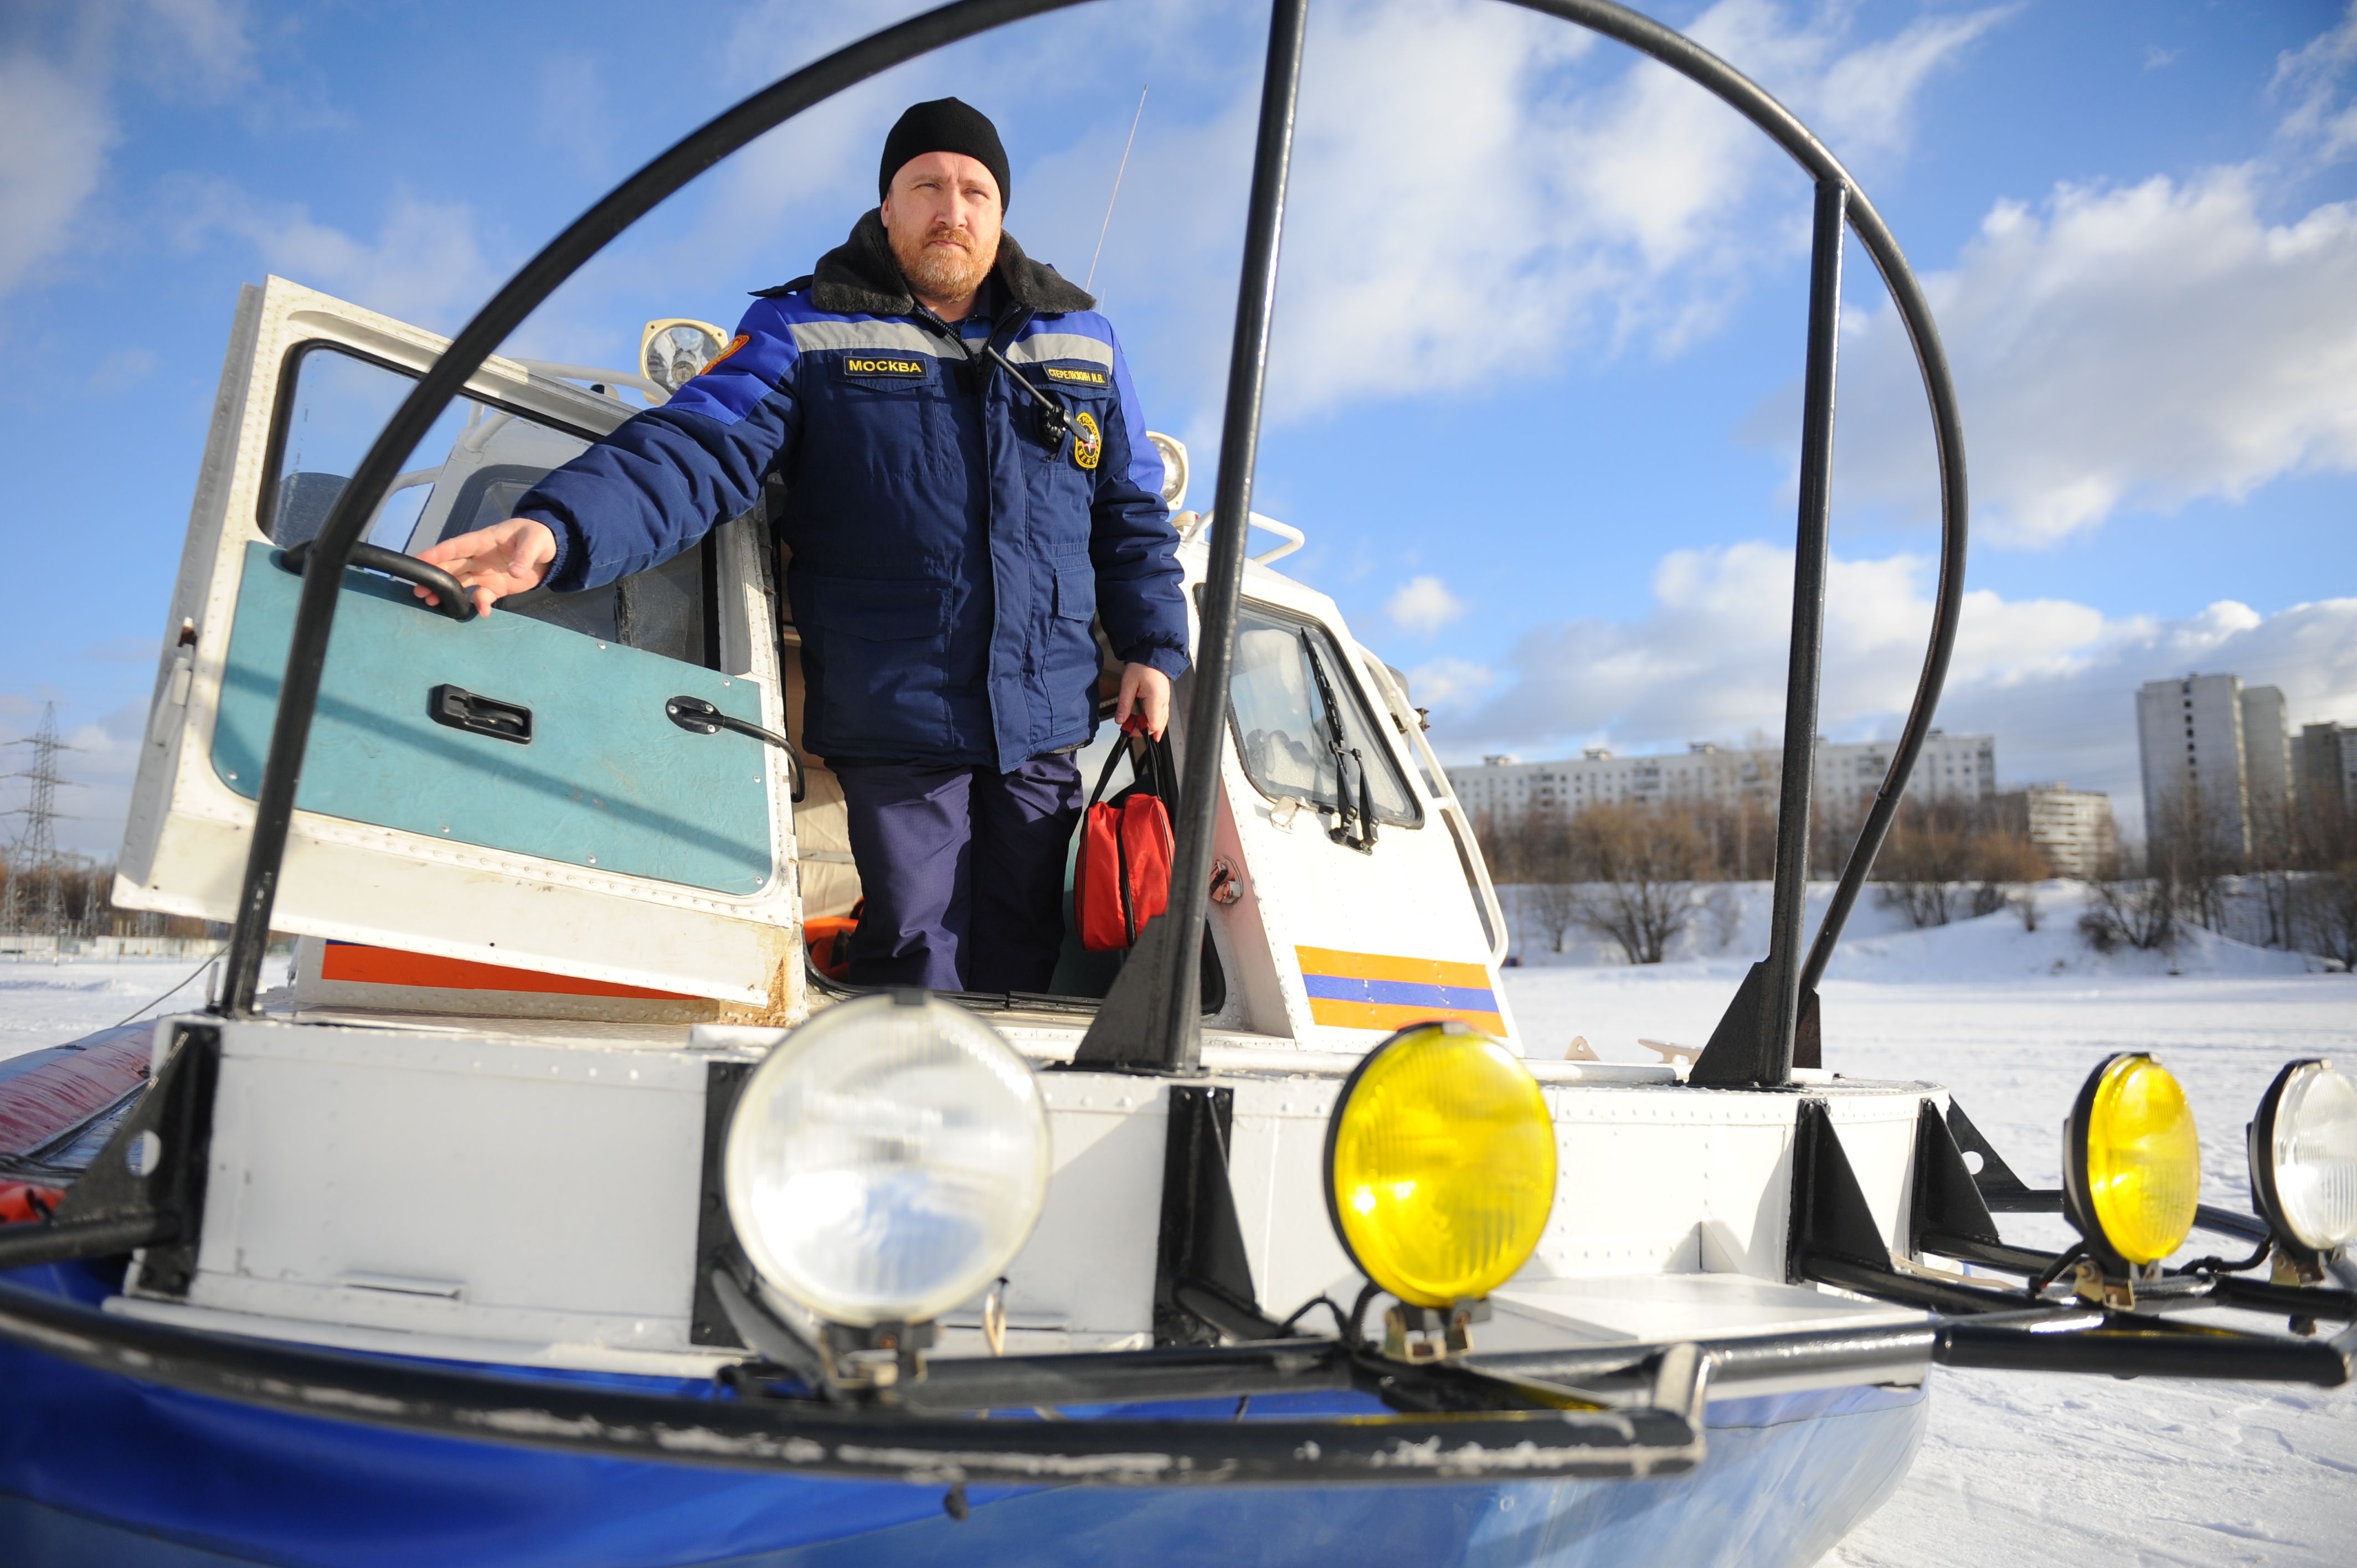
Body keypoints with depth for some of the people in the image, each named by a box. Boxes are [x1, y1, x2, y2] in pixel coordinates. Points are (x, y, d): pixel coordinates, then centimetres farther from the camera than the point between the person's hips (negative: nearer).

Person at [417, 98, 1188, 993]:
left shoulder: (1081, 342, 13)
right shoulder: (805, 333, 1)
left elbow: (1132, 510, 19)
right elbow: (700, 451, -13)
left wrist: (1153, 647, 8)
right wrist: (557, 528, -31)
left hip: (1046, 726, 3)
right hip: (895, 725, -3)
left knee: (1020, 968, 11)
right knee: (918, 968, 0)